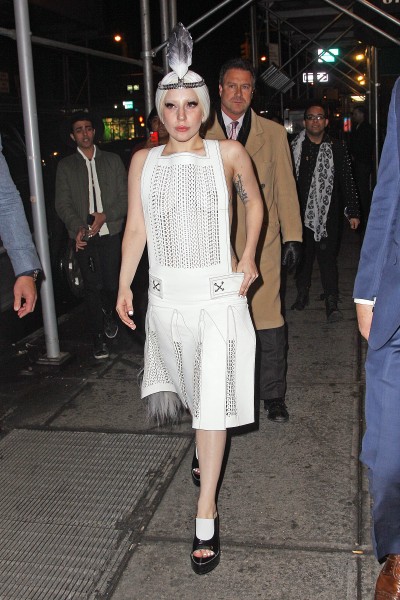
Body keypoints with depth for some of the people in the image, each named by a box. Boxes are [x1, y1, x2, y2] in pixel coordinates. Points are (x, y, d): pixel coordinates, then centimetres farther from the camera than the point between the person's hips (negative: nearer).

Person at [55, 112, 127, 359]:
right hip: (84, 236, 0)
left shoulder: (113, 161, 9)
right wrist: (77, 227, -15)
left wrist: (105, 215, -11)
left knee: (112, 283, 2)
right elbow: (62, 204, 2)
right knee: (93, 287, -1)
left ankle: (109, 314, 35)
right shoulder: (65, 166, 9)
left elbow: (126, 197, 5)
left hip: (110, 233, 1)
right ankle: (98, 336, 10)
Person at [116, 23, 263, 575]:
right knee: (191, 389, 19)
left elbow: (254, 201, 12)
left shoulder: (229, 154, -3)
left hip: (217, 293, -3)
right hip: (166, 295, 3)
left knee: (212, 402, -4)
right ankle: (208, 446, 49)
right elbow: (136, 228, 5)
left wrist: (248, 257, 6)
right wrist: (124, 286, 3)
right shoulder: (144, 161, 2)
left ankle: (206, 515, 4)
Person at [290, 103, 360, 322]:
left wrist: (353, 212, 1)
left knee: (328, 257, -4)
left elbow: (347, 181, 5)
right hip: (302, 214, 1)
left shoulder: (337, 148, 3)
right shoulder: (295, 148, 2)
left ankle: (332, 303, -2)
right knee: (303, 255, 12)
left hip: (328, 214, -1)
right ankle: (302, 294, 27)